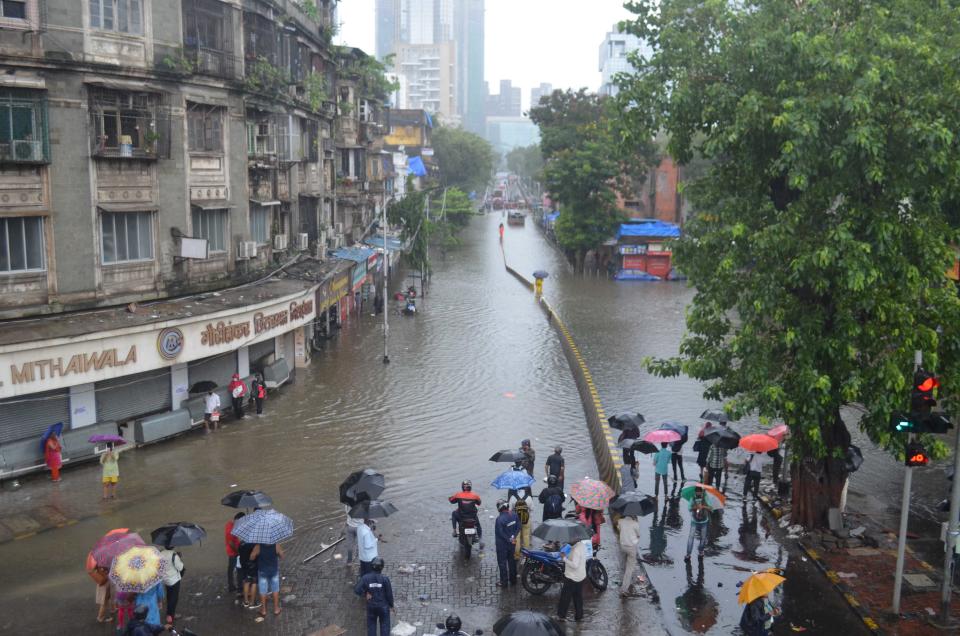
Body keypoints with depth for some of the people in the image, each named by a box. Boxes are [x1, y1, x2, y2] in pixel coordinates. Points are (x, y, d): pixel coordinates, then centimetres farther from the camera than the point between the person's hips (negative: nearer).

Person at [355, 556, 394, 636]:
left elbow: (357, 590, -21)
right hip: (383, 606, -2)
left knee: (371, 625, 17)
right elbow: (389, 594, -12)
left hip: (371, 606, 2)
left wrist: (365, 594, -6)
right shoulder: (385, 579, -19)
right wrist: (391, 605, 2)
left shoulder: (365, 578, -15)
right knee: (384, 626, 14)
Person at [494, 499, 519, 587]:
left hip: (502, 544, -6)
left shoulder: (499, 519, -26)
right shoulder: (514, 516, -7)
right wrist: (513, 537, -6)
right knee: (512, 561, 20)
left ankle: (504, 582, 16)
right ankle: (513, 580, 30)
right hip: (512, 544, 6)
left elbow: (500, 533, -22)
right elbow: (518, 527, -2)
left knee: (502, 563, 8)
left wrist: (509, 539, -10)